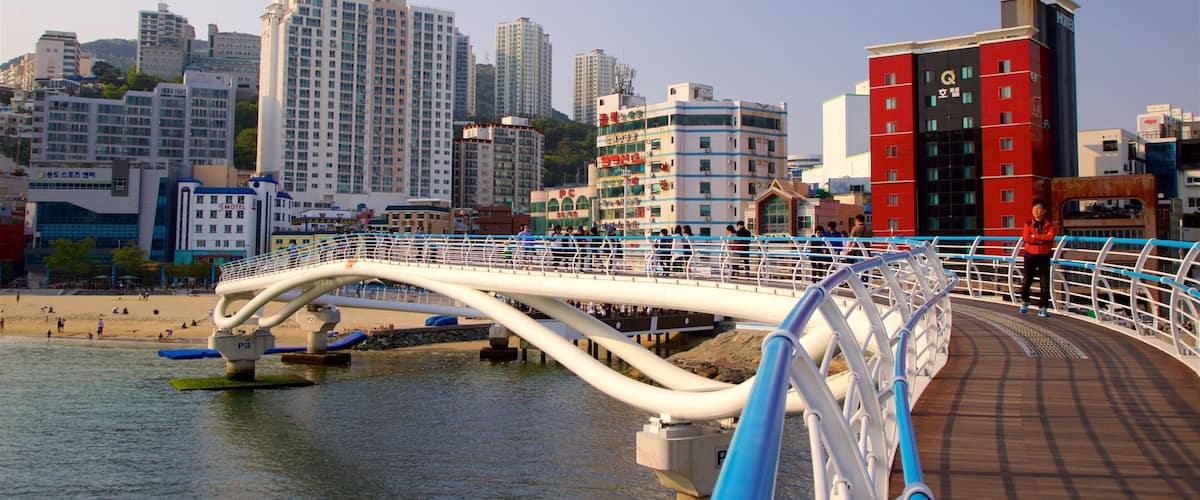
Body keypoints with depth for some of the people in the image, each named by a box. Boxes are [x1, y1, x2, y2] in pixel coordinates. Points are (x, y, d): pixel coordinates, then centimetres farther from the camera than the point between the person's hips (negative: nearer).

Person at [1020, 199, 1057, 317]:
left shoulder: (1048, 224, 0)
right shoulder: (1028, 224, 2)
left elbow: (1050, 236, -19)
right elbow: (1026, 237, -13)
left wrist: (1035, 236, -17)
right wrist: (1042, 239, -14)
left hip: (1044, 256, 0)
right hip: (1030, 255, 1)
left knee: (1045, 283, -1)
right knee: (1027, 280, 6)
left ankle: (1044, 308, 5)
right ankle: (1025, 303, 27)